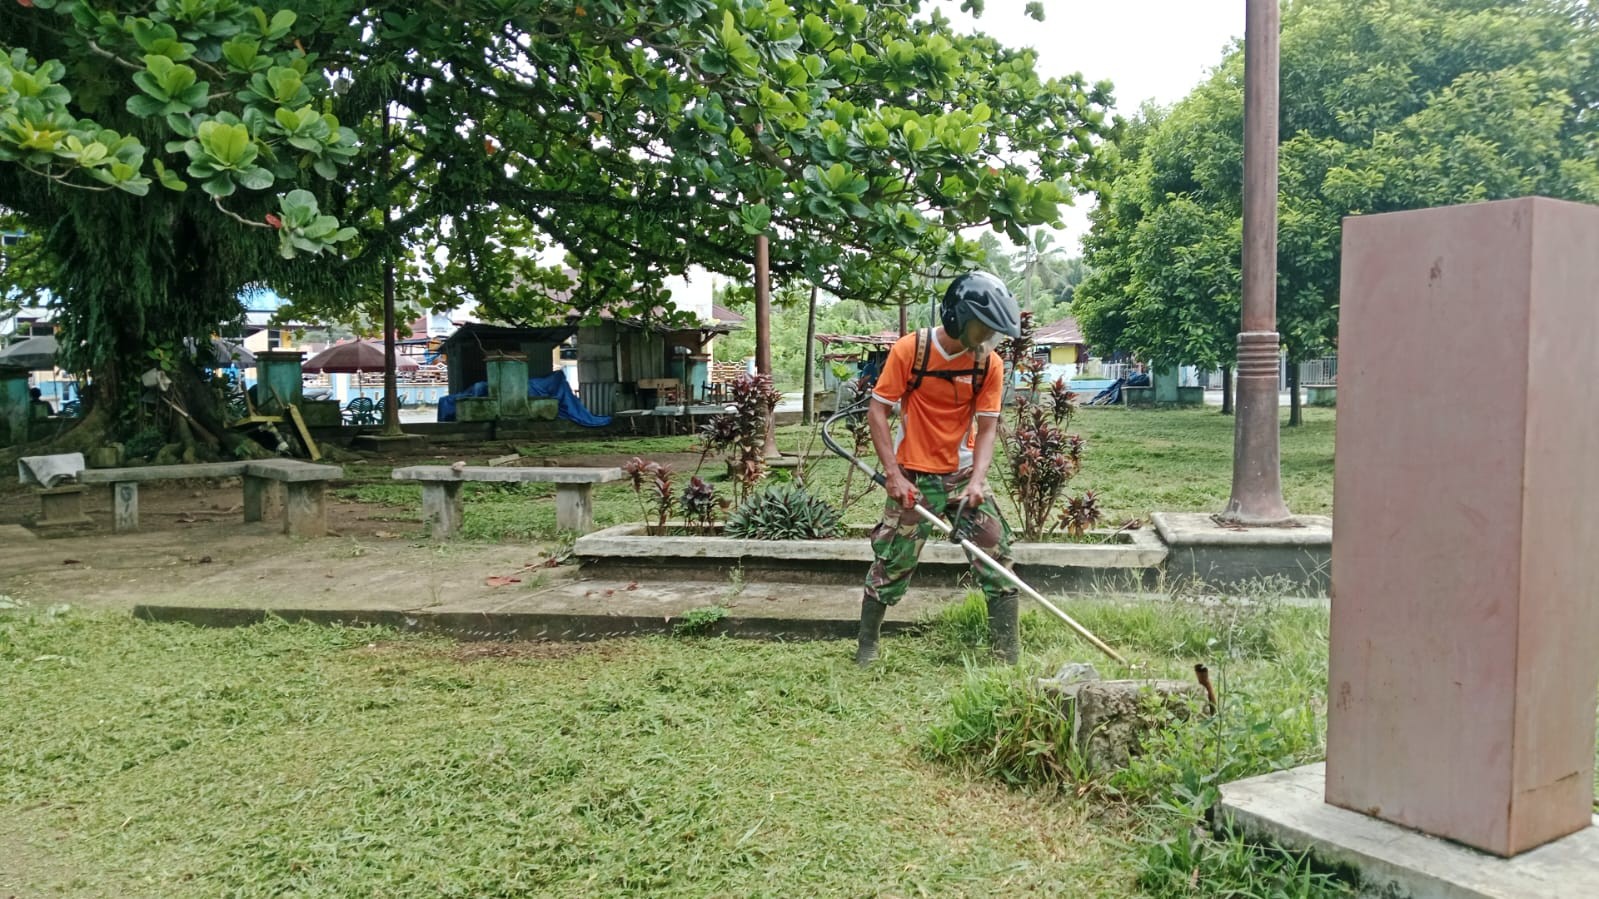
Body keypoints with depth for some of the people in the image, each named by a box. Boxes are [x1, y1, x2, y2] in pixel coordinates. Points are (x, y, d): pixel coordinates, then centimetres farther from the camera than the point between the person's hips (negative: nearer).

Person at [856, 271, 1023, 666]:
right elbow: (877, 411, -10)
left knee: (997, 555, -3)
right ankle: (866, 646, 21)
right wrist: (893, 475, -14)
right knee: (892, 562, 1)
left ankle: (1008, 655, 8)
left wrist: (977, 480, -18)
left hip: (963, 476, 3)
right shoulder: (909, 350, -13)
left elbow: (987, 427, -3)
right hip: (914, 478, -3)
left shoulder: (989, 363, -3)